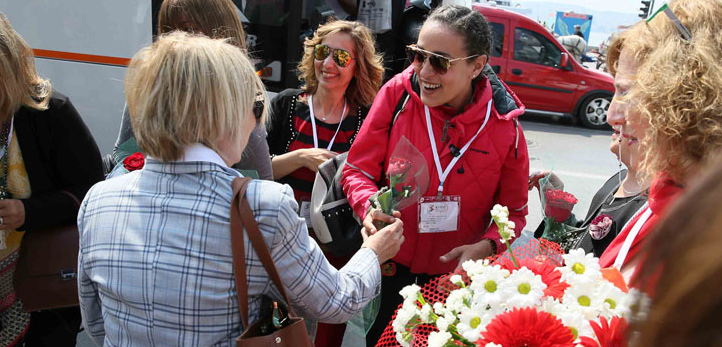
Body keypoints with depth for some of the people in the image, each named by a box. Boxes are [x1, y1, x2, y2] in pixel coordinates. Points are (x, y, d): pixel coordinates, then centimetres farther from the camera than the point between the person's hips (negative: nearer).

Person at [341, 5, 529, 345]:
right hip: (388, 269, 1)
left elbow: (513, 211, 0)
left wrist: (486, 246, -20)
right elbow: (358, 169, -6)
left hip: (457, 277, 0)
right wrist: (370, 206, -27)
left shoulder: (504, 129, -13)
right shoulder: (398, 93, -14)